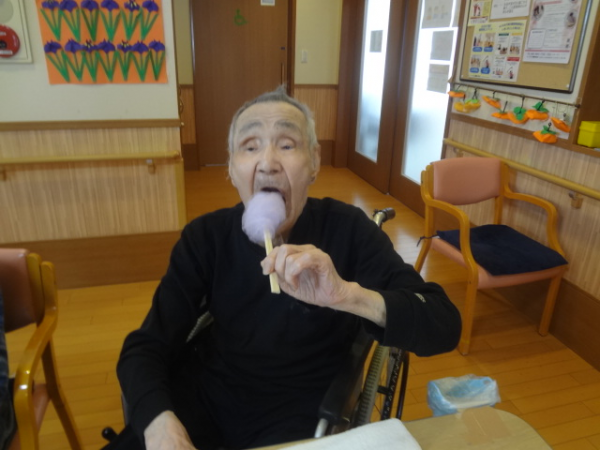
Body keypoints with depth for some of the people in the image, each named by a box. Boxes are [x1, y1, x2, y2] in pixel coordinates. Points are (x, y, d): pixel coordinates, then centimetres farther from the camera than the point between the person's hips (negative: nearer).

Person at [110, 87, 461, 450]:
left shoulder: (348, 230, -13)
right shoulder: (206, 235, -6)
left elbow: (445, 328, -19)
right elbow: (146, 347, -10)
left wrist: (347, 294, -37)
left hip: (299, 418, -1)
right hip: (205, 402, 2)